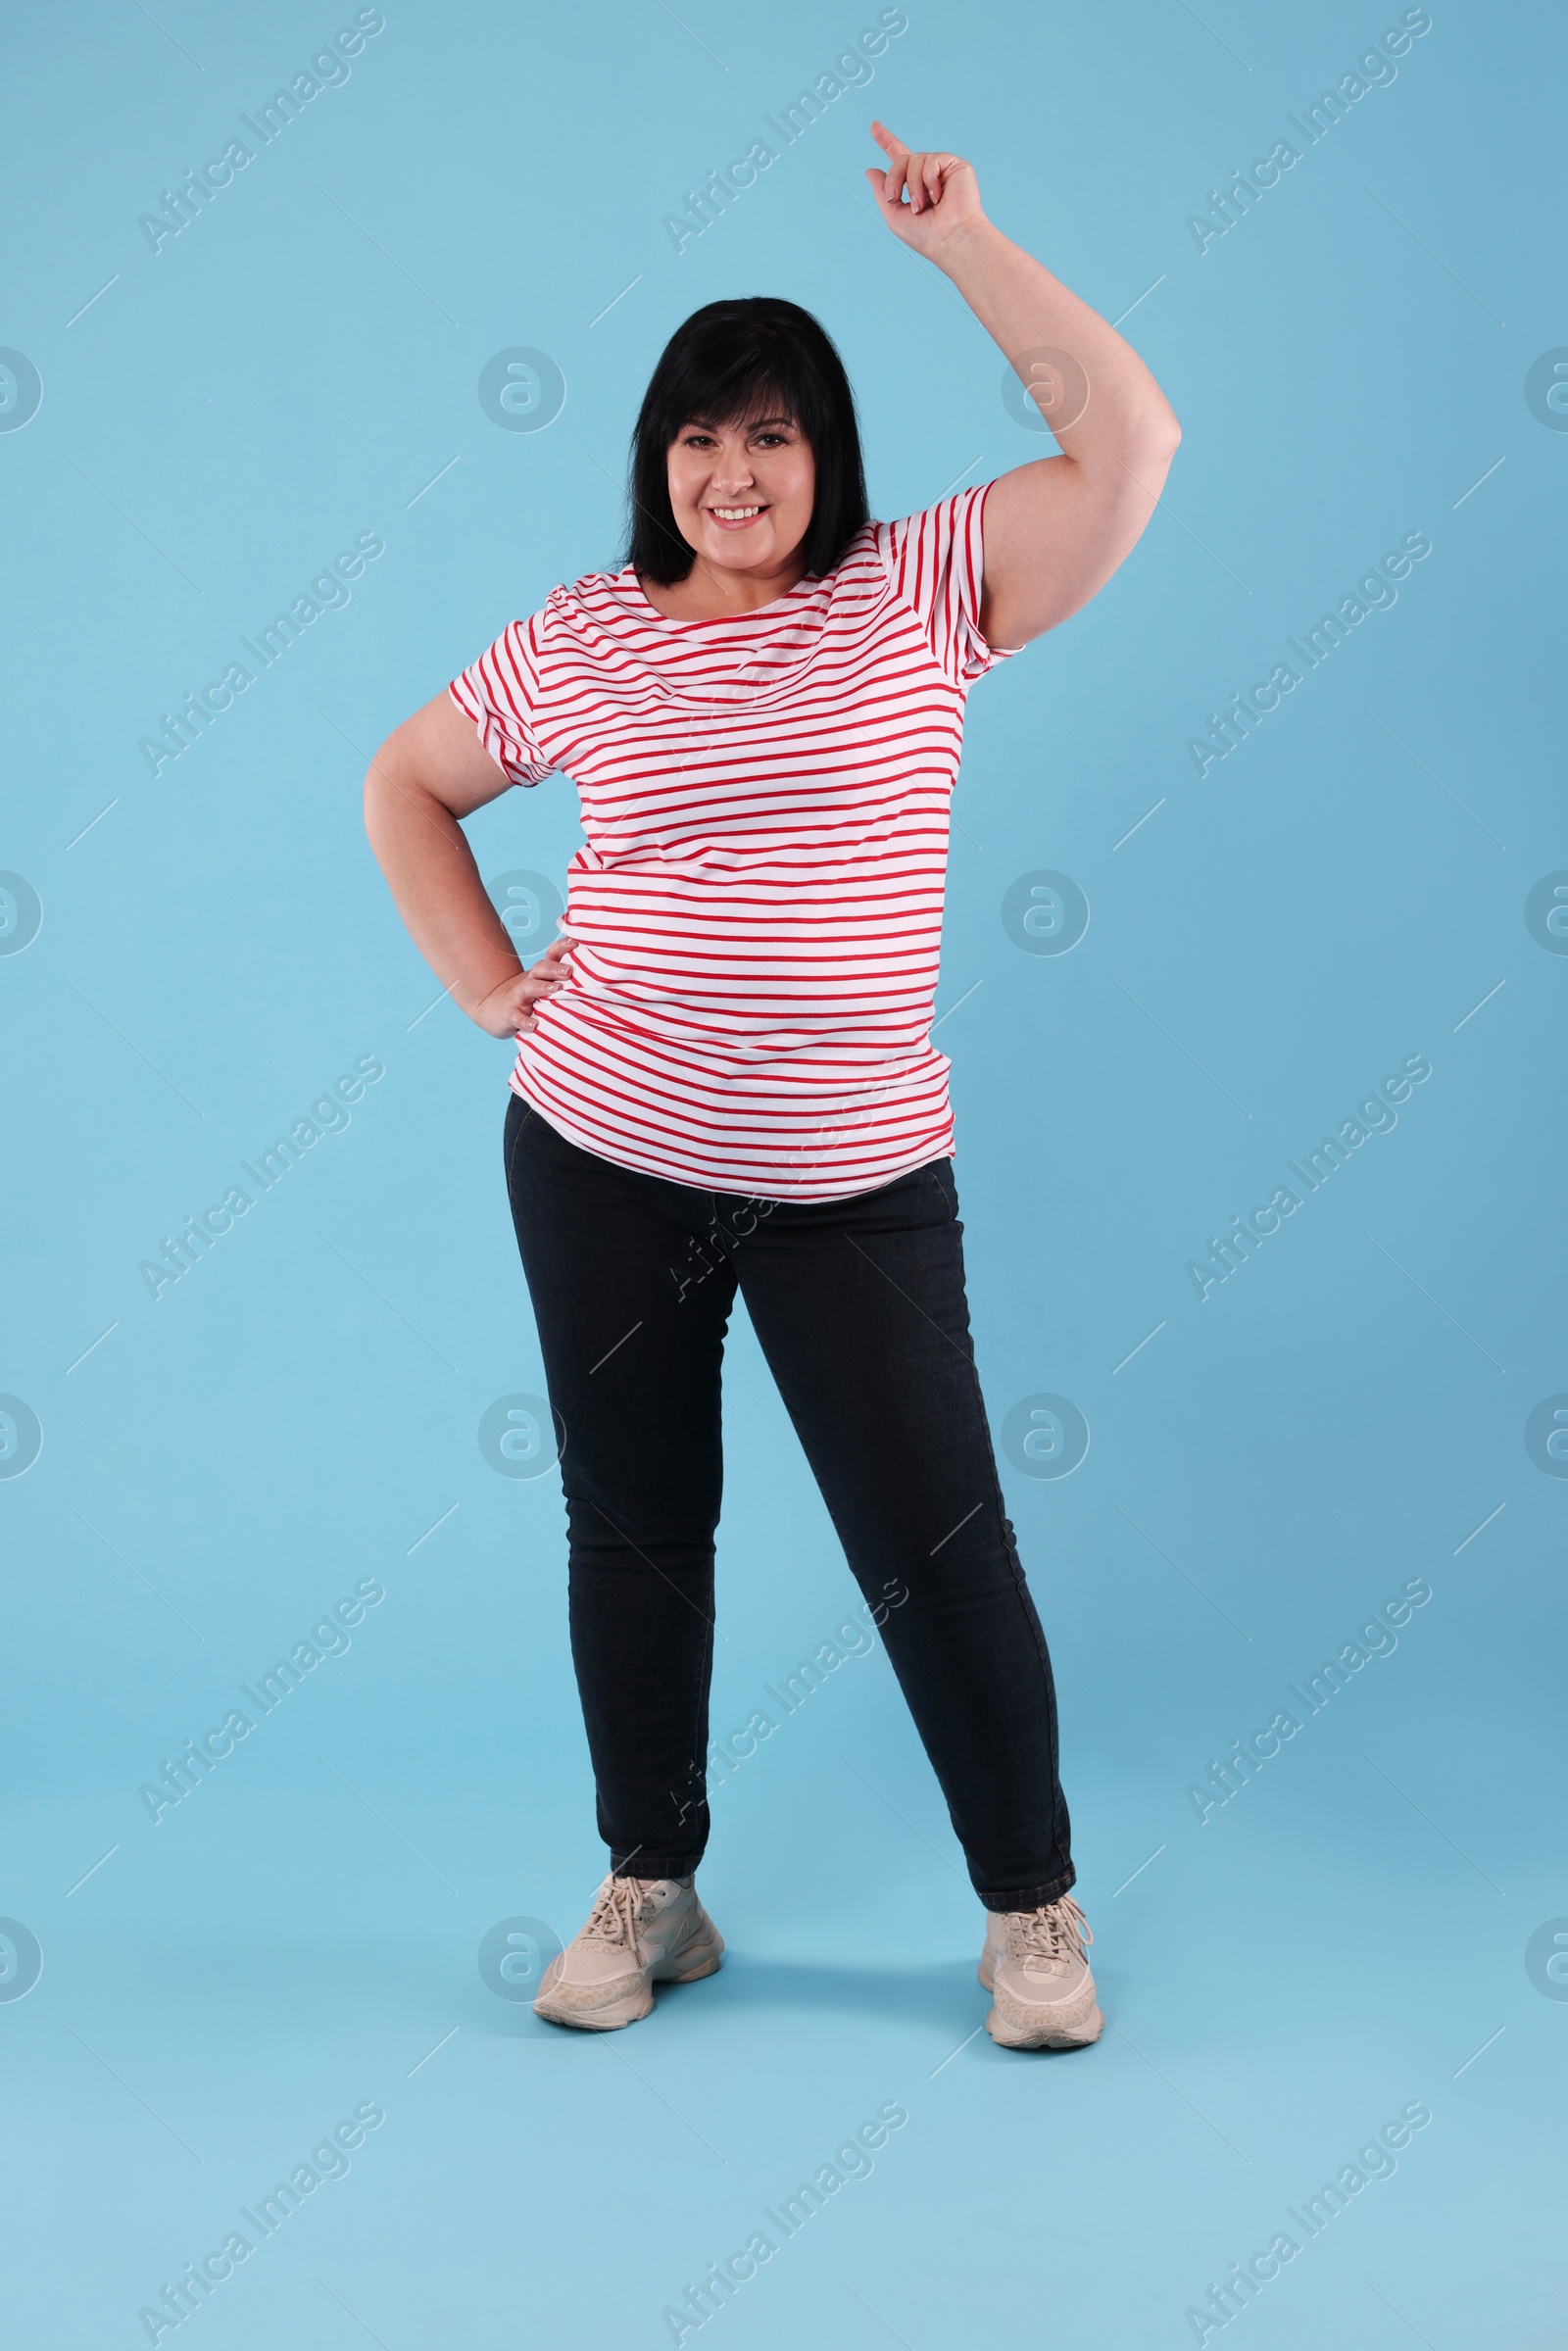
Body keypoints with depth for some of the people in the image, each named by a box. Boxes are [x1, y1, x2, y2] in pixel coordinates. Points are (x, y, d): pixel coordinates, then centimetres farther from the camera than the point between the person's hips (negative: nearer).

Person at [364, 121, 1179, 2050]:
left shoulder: (919, 591, -1)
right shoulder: (576, 641, 3)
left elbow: (1128, 442, -10)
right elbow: (404, 787, 17)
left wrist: (958, 242, -9)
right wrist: (488, 986, 6)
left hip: (856, 1185, -2)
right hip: (601, 1164, 2)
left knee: (936, 1551, 1)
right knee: (632, 1534, 13)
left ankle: (1032, 1906, 20)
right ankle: (650, 1889, 30)